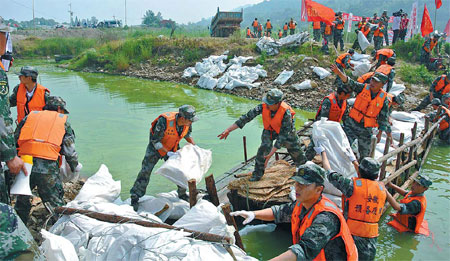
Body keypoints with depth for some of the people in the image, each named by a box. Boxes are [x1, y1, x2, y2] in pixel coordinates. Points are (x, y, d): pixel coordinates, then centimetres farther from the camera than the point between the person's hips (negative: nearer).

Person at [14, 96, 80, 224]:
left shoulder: (30, 116, 23)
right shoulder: (63, 121, 15)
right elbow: (69, 151, 10)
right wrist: (75, 167, 25)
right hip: (47, 168, -3)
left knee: (22, 200, 23)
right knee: (57, 204, 10)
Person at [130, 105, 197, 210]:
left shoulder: (187, 123, -19)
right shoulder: (164, 121, -38)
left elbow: (187, 134, 5)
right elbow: (155, 141, -27)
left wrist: (194, 146, -8)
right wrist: (167, 153, -32)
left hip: (173, 147, 5)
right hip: (156, 146, -5)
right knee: (146, 171, -7)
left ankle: (183, 194, 23)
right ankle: (135, 198, 4)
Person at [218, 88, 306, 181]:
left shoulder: (286, 113, -40)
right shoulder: (263, 107, -33)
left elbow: (283, 135, -37)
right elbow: (247, 117, -30)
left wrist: (271, 154, -40)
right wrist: (228, 129, -34)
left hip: (285, 130, -1)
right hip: (270, 129, 2)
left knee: (295, 150, 10)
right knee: (264, 147, -19)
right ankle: (257, 174, -4)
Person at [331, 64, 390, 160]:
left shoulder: (383, 99, -6)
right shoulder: (363, 88, -7)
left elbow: (383, 117, 1)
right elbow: (349, 82, -22)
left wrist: (380, 133, 3)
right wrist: (338, 72, -39)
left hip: (366, 130, 1)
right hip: (352, 124, -1)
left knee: (365, 153, 13)